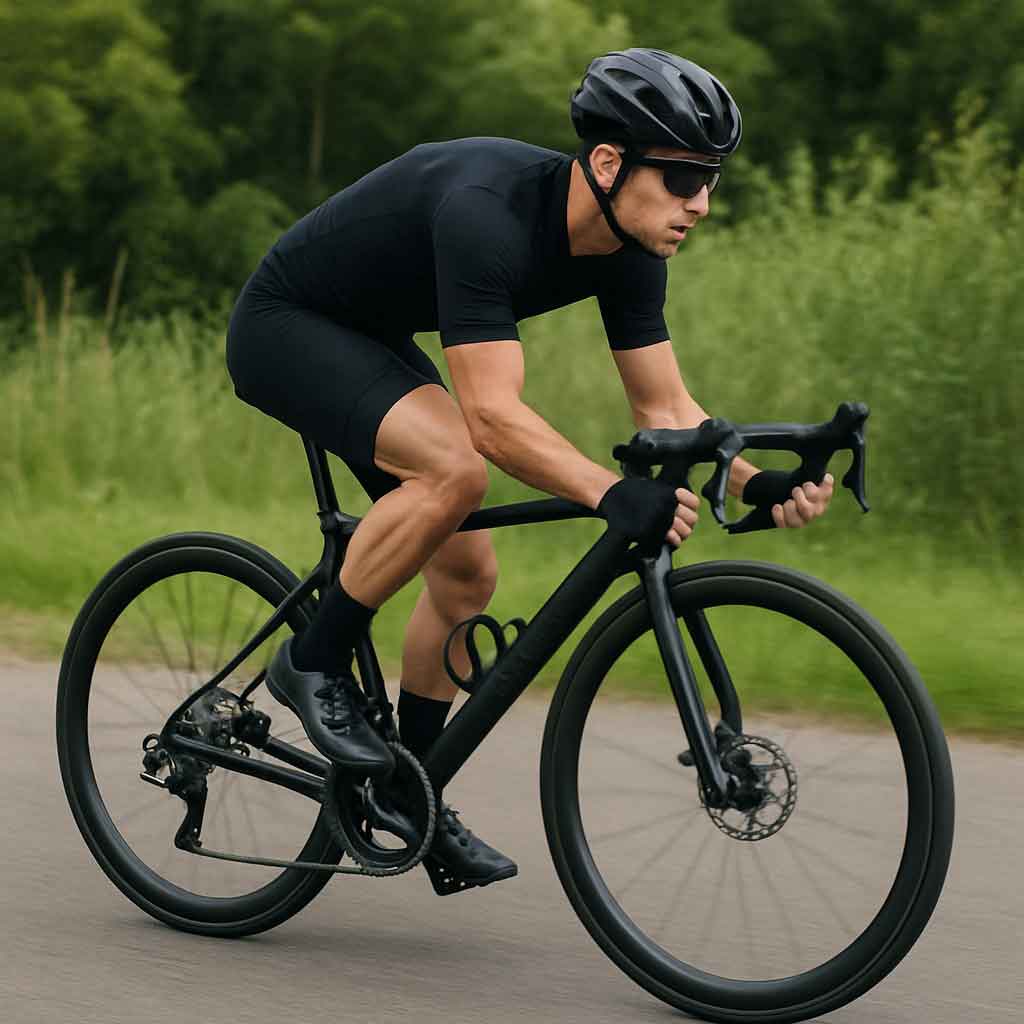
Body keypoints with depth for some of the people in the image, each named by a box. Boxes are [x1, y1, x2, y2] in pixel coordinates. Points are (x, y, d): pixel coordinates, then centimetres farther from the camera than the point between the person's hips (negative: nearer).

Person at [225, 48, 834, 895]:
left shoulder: (628, 247, -11)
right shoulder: (486, 212, -36)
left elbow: (665, 406, -5)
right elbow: (493, 415, -41)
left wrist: (760, 486, -21)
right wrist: (613, 495, -53)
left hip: (373, 341, 9)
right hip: (285, 327, -9)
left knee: (467, 575, 3)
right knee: (455, 467, -31)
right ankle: (315, 661, -13)